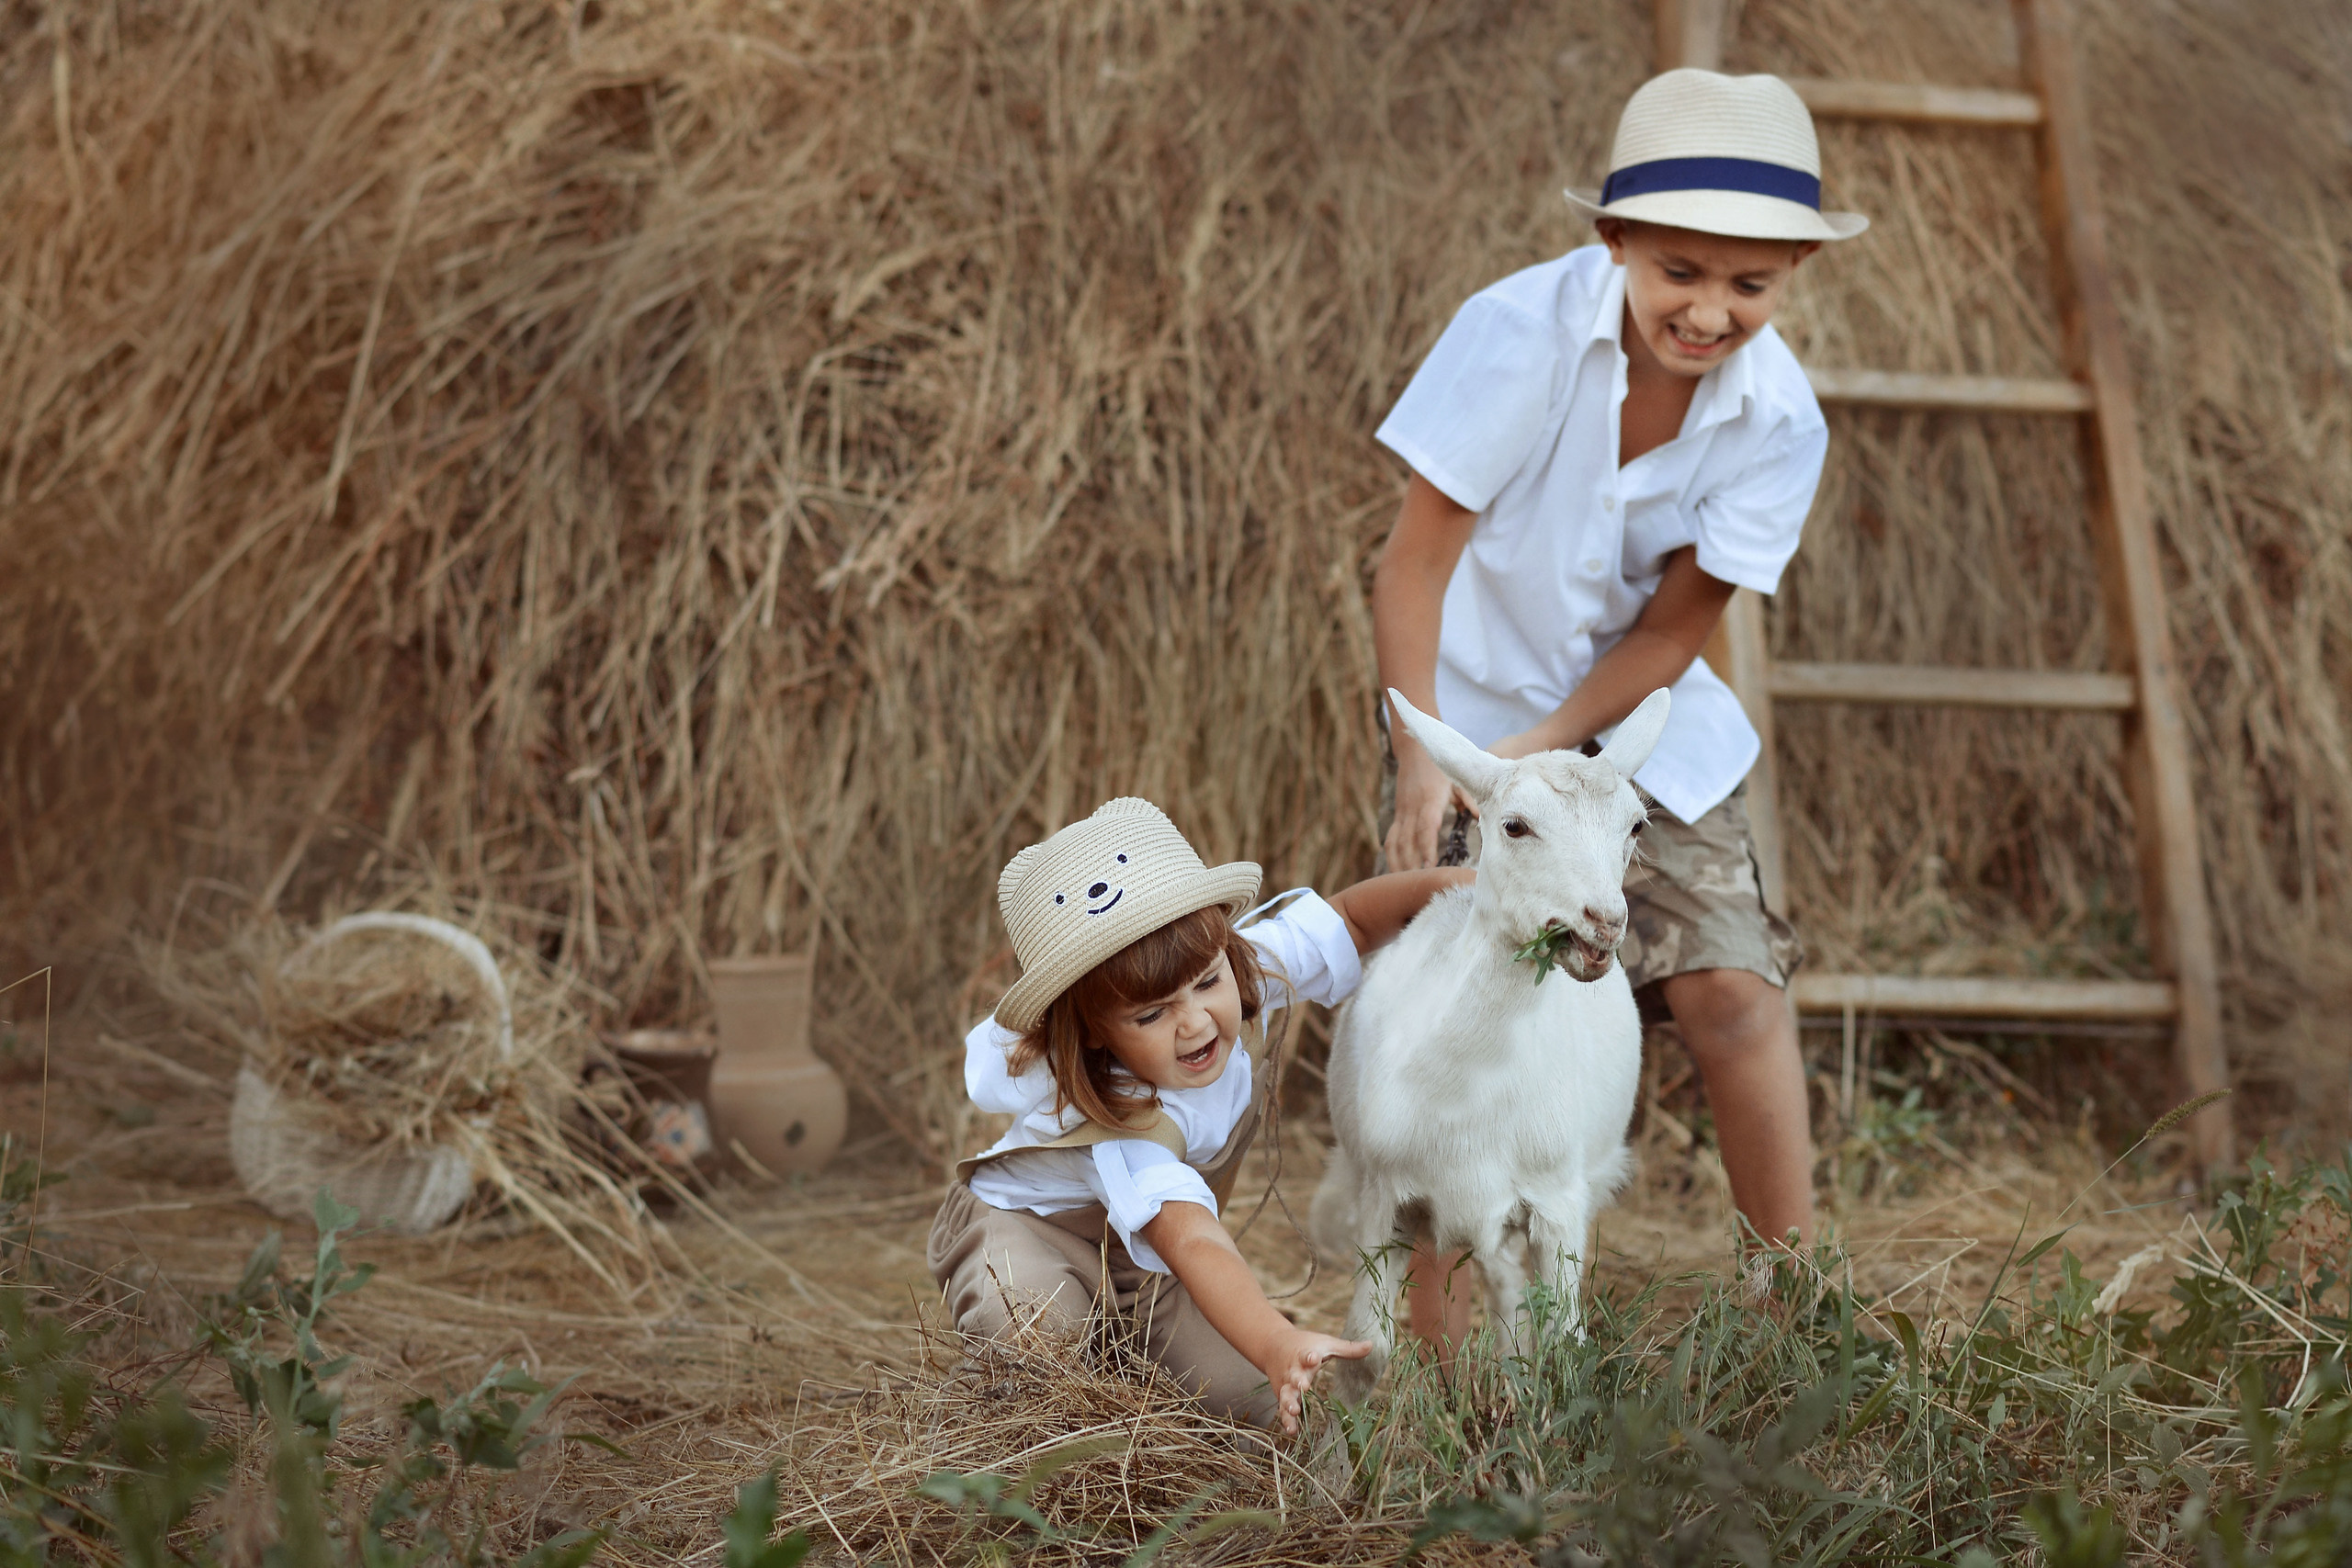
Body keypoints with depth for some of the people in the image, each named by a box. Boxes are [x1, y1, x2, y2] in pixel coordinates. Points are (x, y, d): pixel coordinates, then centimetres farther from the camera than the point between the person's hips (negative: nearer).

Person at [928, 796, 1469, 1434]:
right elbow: (1190, 1242, -57)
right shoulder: (1126, 1118, -44)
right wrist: (1277, 1345, -74)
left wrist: (1434, 884, -26)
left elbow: (1348, 918, -7)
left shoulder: (1247, 968, -26)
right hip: (1026, 1230, -6)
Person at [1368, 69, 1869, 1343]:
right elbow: (1416, 556, -20)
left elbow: (1674, 626, -10)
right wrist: (1424, 754, -24)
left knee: (1732, 989, -7)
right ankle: (1440, 1344, -1)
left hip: (1648, 728, 2)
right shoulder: (1523, 330, -25)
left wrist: (1538, 751, -19)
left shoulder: (1778, 422, -15)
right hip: (1476, 708, -2)